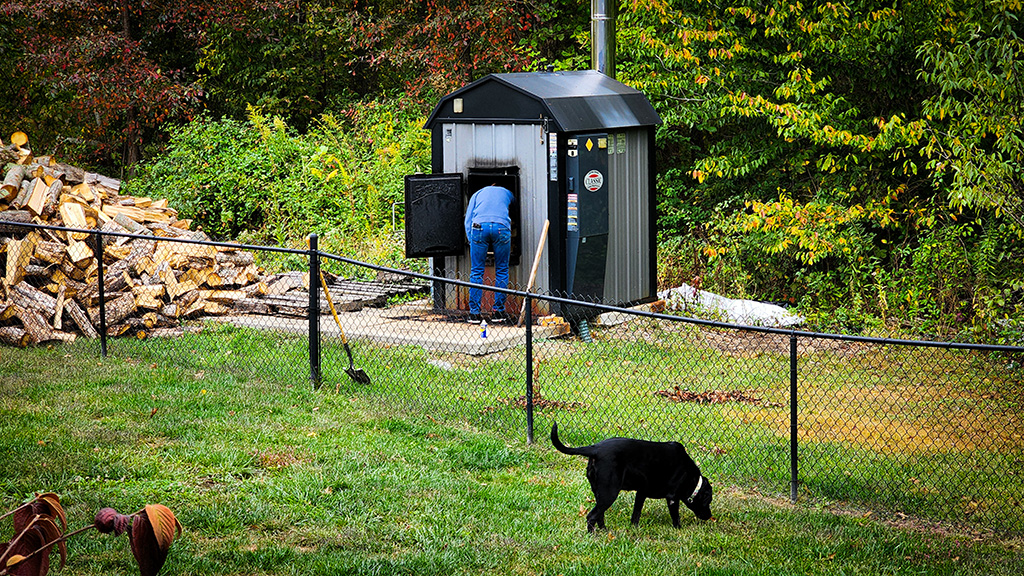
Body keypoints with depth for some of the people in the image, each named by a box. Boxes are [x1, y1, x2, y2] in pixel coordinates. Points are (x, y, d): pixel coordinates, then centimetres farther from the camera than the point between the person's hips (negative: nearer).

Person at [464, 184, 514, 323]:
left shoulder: (478, 194, 31)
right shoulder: (508, 193, 33)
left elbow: (468, 219, 21)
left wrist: (471, 241, 17)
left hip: (479, 226, 0)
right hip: (502, 227, 0)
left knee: (476, 271, 5)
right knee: (502, 271, 10)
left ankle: (474, 313, 2)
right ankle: (498, 311, 9)